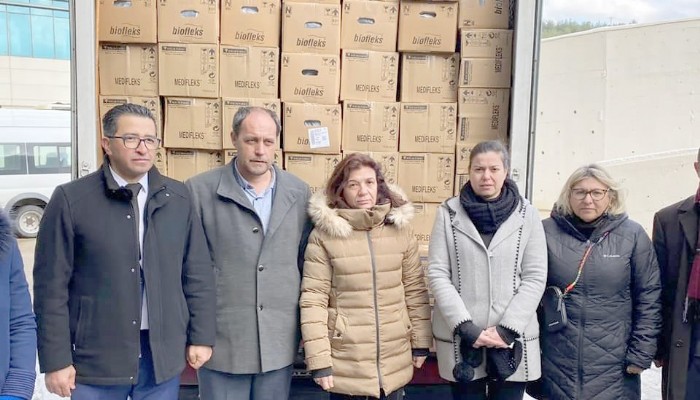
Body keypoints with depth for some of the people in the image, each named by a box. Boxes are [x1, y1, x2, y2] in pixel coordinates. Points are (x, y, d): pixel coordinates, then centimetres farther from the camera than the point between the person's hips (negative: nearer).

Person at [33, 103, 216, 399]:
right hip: (95, 356, -2)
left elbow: (198, 272, 5)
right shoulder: (71, 199, -7)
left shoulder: (178, 198, 2)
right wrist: (56, 360, -6)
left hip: (163, 353, 3)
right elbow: (52, 285, -6)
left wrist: (201, 336, 4)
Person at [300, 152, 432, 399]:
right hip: (345, 364, -2)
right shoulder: (323, 235, -9)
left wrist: (421, 342, 6)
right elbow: (313, 299, -10)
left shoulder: (400, 228, 0)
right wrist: (319, 360, -12)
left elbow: (415, 289, 5)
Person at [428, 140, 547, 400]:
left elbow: (535, 278, -1)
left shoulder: (526, 214, 1)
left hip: (513, 339, 1)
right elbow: (438, 274, -4)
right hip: (461, 338, 0)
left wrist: (507, 328, -10)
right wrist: (465, 326, -12)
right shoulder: (449, 213, -1)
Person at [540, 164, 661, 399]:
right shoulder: (547, 232, -3)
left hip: (613, 366, 0)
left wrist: (641, 354, -1)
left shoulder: (632, 235, -1)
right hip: (556, 361, 0)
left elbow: (648, 298, 1)